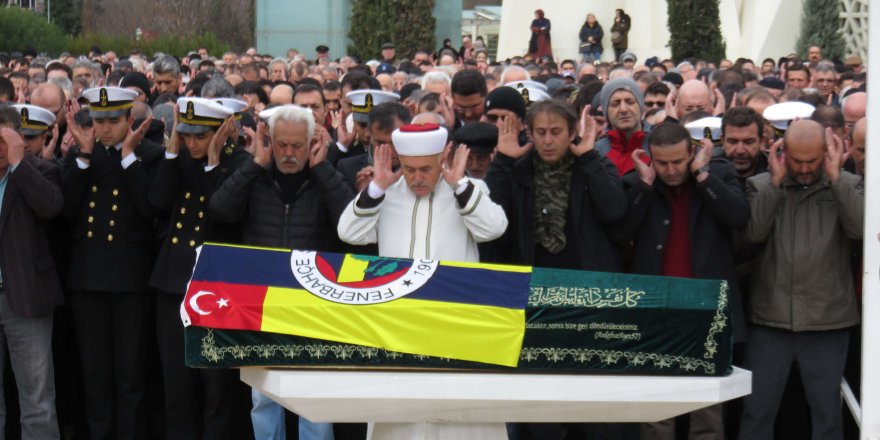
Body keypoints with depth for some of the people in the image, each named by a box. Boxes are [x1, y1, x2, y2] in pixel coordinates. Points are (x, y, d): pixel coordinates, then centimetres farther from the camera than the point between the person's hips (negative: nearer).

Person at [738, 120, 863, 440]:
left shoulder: (848, 185, 2)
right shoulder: (761, 186, 3)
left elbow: (860, 227, -14)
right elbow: (753, 232, -12)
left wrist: (835, 177, -15)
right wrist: (776, 182, -13)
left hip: (827, 322, 0)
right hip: (770, 320, 0)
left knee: (827, 412, 8)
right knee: (757, 411, 5)